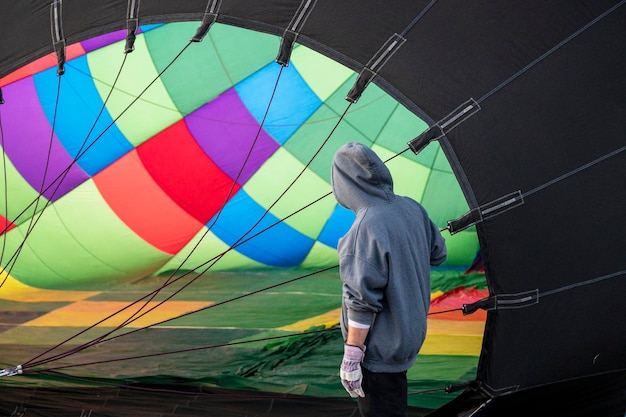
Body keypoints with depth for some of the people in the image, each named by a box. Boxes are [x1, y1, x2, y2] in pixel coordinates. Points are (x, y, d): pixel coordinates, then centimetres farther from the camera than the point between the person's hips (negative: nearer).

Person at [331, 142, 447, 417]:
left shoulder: (367, 226, -27)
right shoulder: (412, 208, -4)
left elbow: (363, 301, -25)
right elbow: (438, 254, 12)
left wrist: (351, 356, -18)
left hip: (380, 349, -8)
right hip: (411, 331, 8)